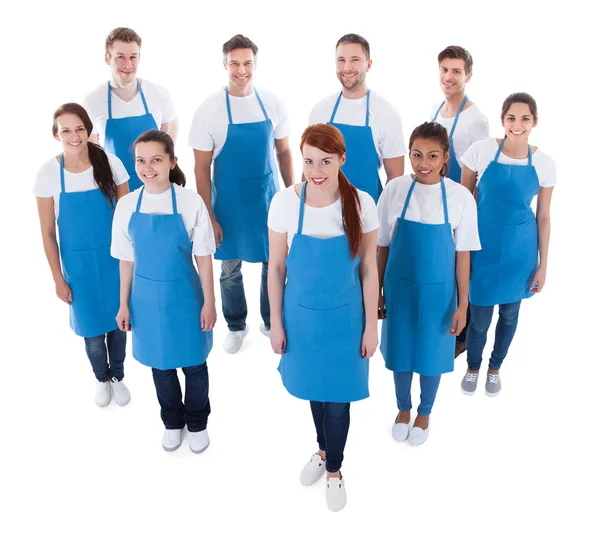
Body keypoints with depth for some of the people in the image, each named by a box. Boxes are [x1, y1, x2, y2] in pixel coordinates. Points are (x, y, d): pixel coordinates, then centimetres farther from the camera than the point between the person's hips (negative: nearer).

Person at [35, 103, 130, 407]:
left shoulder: (110, 164, -11)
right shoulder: (48, 173, -12)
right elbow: (48, 233, -5)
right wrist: (58, 279, -4)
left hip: (114, 257, 0)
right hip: (78, 262, 0)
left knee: (117, 320, 13)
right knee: (92, 327, 13)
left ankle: (118, 377, 38)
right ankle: (102, 379, 39)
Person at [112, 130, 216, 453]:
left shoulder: (191, 203, -14)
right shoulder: (126, 205, -6)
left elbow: (203, 257, -7)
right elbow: (127, 260, 3)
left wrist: (209, 302, -5)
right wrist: (124, 304, 5)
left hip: (184, 295, -2)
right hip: (147, 297, 2)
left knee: (193, 363, 13)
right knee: (160, 364, 18)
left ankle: (197, 423, 38)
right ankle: (172, 422, 42)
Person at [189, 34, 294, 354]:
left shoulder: (273, 104, -4)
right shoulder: (209, 109, -11)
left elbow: (284, 152, 7)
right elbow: (201, 168, -9)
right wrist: (208, 216, -11)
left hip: (268, 199, 2)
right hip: (228, 202, -2)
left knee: (274, 264, 12)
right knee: (230, 269, 13)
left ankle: (272, 322, 35)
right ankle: (236, 326, 35)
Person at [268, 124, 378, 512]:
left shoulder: (362, 204, -15)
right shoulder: (285, 202, -15)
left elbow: (369, 269, -6)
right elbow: (276, 266, -5)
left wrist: (371, 326, -3)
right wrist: (276, 322, -1)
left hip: (344, 317, -1)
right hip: (301, 315, 1)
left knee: (338, 398, 11)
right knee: (315, 391, 21)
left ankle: (334, 469, 37)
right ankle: (324, 450, 49)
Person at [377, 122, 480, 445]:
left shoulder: (461, 198, -13)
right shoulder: (394, 190, -10)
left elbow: (462, 255, -6)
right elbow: (383, 248, -2)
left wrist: (462, 305, -4)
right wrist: (378, 293, 2)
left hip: (437, 291, -1)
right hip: (400, 287, 1)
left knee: (431, 354, 15)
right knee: (400, 350, 16)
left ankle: (424, 414, 41)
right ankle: (403, 409, 43)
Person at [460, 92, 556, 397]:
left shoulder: (544, 164, -5)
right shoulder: (480, 151, -11)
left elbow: (543, 217, 1)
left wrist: (542, 265, 3)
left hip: (520, 249, 2)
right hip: (483, 244, -2)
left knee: (509, 313, 16)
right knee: (479, 317, 4)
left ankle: (495, 368, 42)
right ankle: (473, 368, 34)